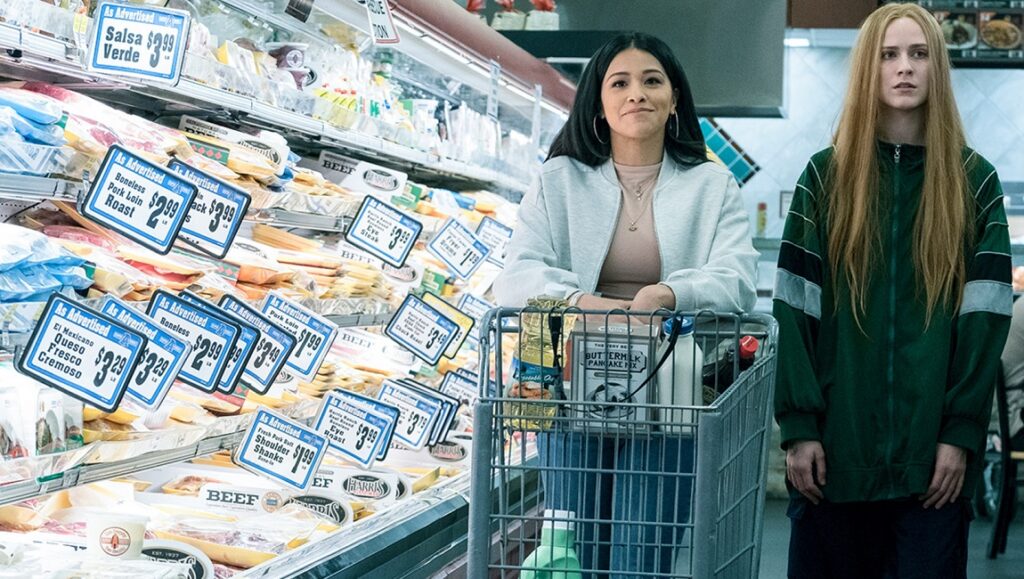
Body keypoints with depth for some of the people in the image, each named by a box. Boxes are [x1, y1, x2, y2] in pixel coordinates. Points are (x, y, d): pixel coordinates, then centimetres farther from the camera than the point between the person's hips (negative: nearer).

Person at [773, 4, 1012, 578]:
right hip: (838, 441, 1)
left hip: (934, 446, 0)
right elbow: (796, 309, 0)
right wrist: (799, 425, -7)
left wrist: (962, 433, -8)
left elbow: (984, 320, 0)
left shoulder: (975, 181, 5)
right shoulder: (826, 175, 6)